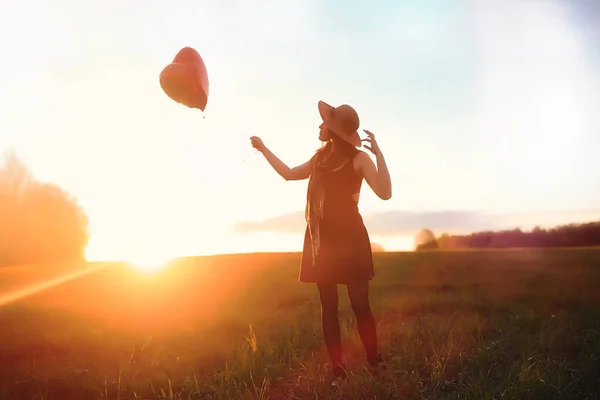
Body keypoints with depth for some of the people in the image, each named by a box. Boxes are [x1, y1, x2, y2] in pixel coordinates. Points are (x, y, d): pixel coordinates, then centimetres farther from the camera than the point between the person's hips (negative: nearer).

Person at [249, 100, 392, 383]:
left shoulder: (358, 158, -4)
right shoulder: (321, 158, 15)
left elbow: (385, 192, -16)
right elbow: (289, 173, 27)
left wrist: (378, 153, -24)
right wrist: (263, 149, 31)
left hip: (348, 238, -6)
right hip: (321, 239, 6)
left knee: (359, 303, -7)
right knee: (328, 306, 3)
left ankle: (375, 364, 5)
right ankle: (338, 370, 8)